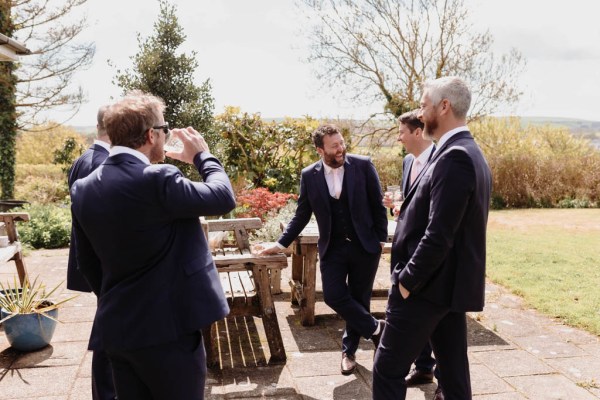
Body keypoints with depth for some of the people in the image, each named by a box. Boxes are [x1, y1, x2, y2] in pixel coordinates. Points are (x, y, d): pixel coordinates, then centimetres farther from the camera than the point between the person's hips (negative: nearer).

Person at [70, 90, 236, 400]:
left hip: (115, 328, 7)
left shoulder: (83, 189, 2)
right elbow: (223, 198, -9)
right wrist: (204, 157, 6)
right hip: (166, 328, -7)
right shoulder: (157, 179, -21)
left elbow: (87, 263, 11)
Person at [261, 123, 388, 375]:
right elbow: (302, 215, 5)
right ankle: (375, 328, 15)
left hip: (364, 245, -1)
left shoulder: (363, 165, -7)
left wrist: (381, 239, -2)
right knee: (334, 295, -10)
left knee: (359, 298, 8)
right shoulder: (309, 175, -2)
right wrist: (281, 244, 1)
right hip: (332, 248, 1)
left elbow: (377, 205, -1)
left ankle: (349, 350, 28)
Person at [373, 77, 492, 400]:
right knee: (454, 372, 16)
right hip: (452, 285, 10)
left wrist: (406, 281, -17)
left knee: (387, 372, 1)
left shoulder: (453, 158, -20)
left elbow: (438, 235, -25)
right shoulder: (470, 153, 12)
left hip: (427, 287, -10)